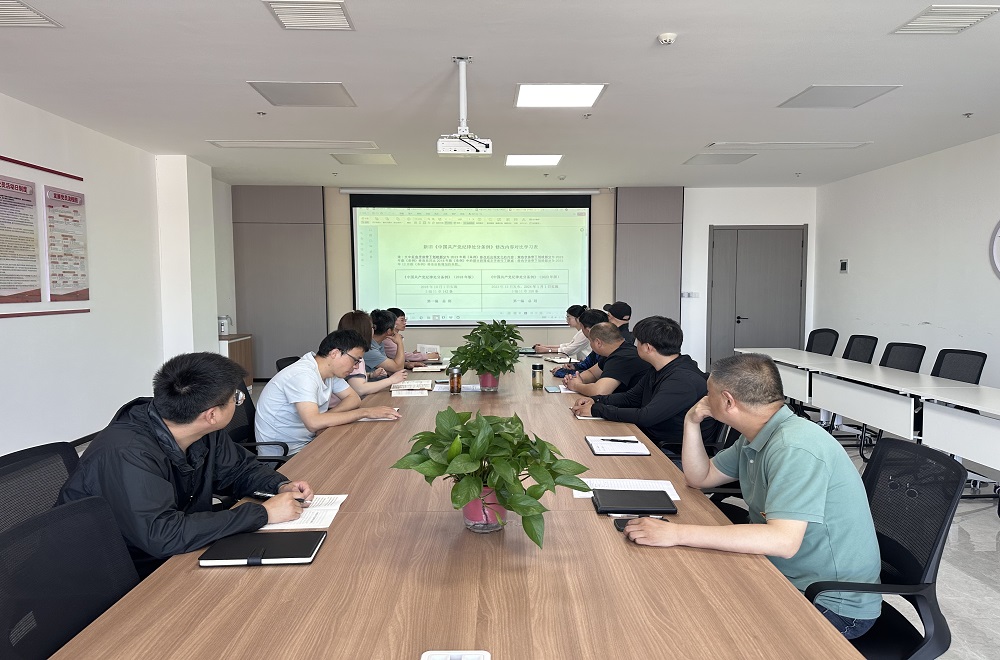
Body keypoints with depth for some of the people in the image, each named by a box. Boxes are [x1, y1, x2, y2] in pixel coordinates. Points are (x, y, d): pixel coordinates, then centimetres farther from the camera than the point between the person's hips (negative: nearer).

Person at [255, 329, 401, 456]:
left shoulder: (331, 371, 1)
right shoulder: (302, 375, -26)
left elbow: (354, 398, 4)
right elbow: (313, 423, -37)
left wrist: (326, 418, -16)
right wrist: (365, 412, -32)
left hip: (309, 441, 8)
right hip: (282, 453, -8)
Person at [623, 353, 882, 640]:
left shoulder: (795, 448, -27)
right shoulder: (757, 437, 3)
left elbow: (783, 540, -37)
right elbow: (699, 478, 14)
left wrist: (676, 533, -38)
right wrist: (692, 422, -1)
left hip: (834, 603, -8)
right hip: (786, 576, 9)